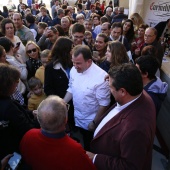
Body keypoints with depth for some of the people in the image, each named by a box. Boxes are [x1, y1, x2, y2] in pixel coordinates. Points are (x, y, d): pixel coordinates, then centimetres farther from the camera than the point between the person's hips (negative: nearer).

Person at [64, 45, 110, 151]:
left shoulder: (100, 77, -27)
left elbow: (104, 104, -20)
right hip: (78, 119, 5)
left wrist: (95, 122, -14)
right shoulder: (74, 70, -8)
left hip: (91, 122, -5)